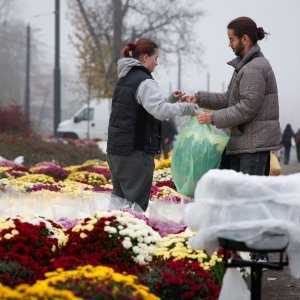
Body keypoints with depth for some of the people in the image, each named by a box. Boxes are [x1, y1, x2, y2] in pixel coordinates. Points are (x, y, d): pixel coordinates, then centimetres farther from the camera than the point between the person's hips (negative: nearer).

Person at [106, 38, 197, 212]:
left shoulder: (125, 79, 16)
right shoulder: (144, 82, -13)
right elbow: (161, 111, -25)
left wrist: (171, 100, 11)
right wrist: (186, 108, -14)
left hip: (115, 148, 9)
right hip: (136, 151, -9)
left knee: (119, 195, 14)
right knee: (137, 200, -4)